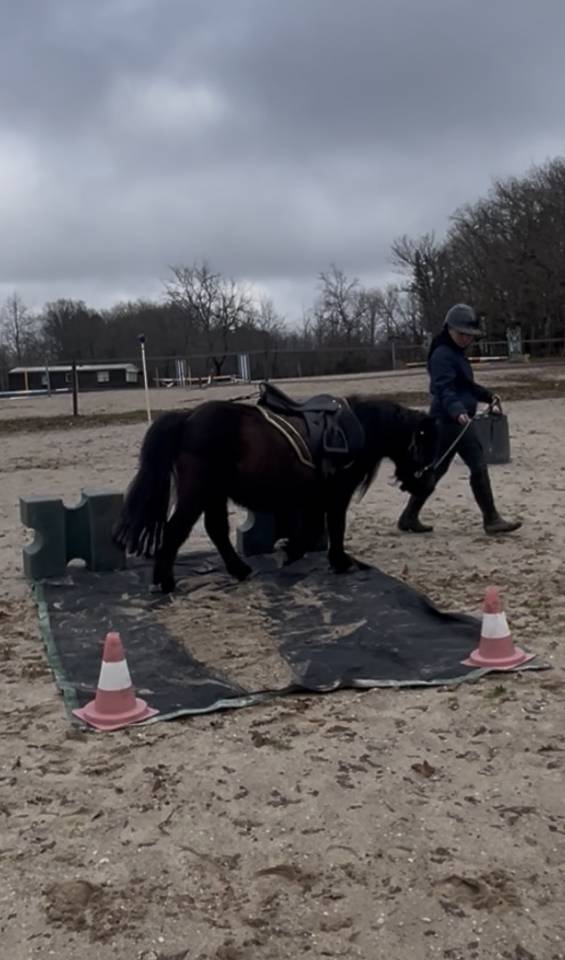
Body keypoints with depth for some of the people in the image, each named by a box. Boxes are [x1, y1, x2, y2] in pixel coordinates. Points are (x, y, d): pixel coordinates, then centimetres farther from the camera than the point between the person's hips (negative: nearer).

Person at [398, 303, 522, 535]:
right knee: (478, 466, -6)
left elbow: (466, 385, 30)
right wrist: (458, 411, -41)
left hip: (450, 422, 10)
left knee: (436, 470, 12)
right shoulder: (443, 355, -14)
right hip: (452, 421, -10)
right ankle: (491, 520, 0)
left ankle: (409, 517, 17)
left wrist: (488, 396, 19)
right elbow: (444, 390, -27)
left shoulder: (457, 353, 18)